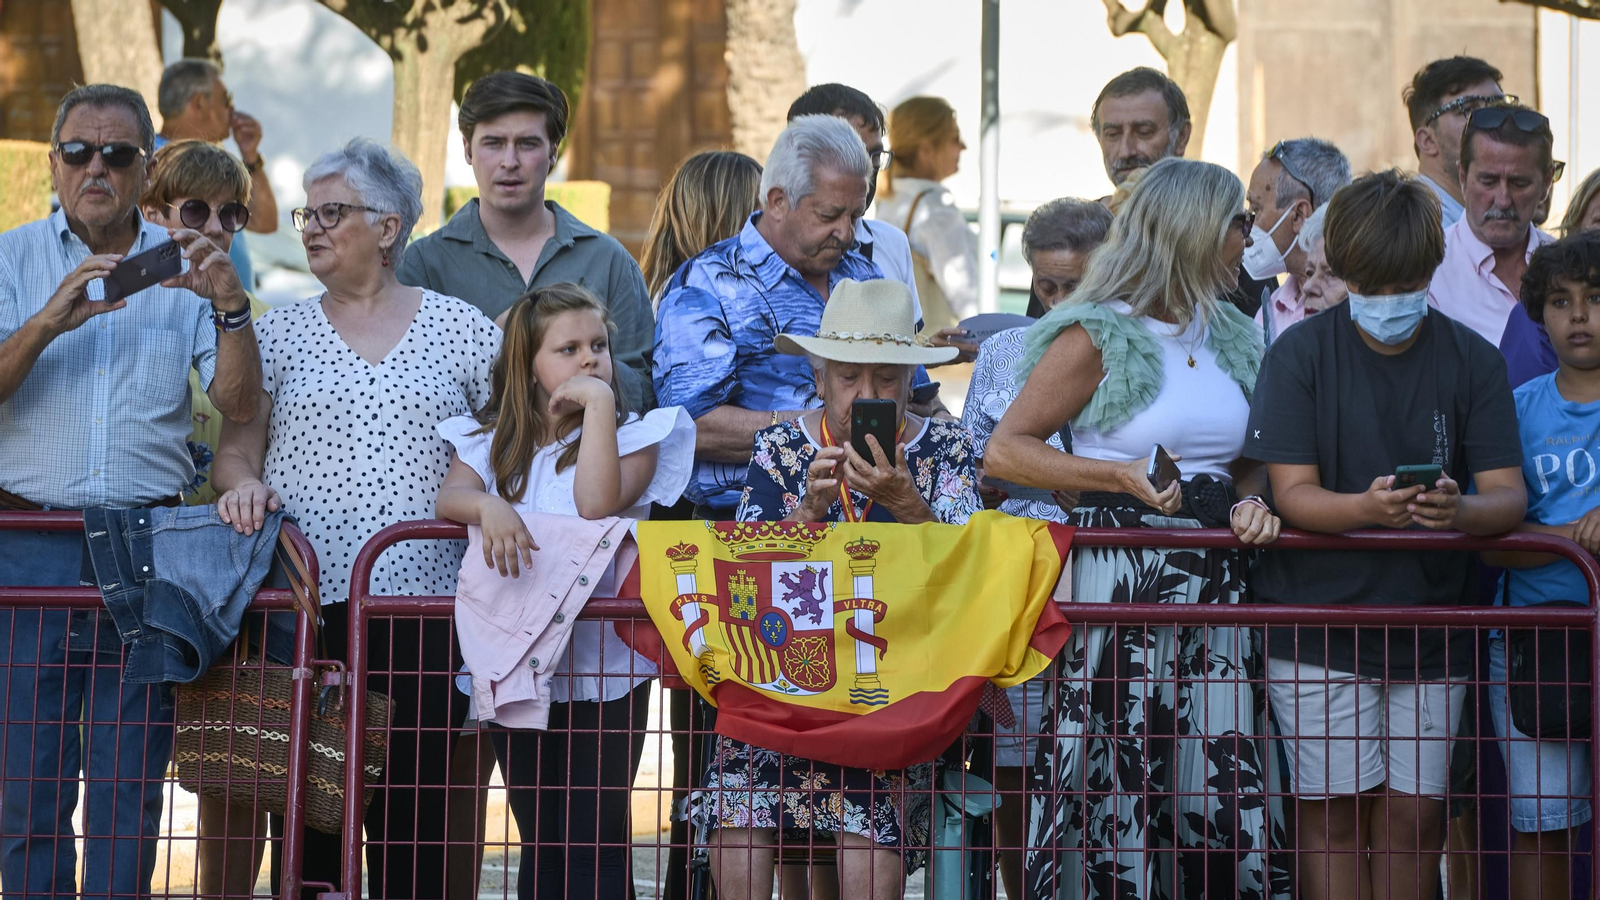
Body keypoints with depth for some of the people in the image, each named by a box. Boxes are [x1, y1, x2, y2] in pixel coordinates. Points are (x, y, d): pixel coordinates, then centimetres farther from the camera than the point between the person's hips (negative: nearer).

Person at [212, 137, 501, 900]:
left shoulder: (461, 329, 9)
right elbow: (235, 449, 11)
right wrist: (242, 484, -11)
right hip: (305, 602, 1)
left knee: (413, 815, -3)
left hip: (424, 607, -1)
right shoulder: (281, 333, 13)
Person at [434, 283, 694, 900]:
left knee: (595, 839, -4)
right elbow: (448, 498, -6)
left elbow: (597, 503, -17)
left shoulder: (633, 435, 1)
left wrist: (600, 404, -16)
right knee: (539, 840, 9)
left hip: (601, 668, -3)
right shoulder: (488, 441, 11)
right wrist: (488, 506, -28)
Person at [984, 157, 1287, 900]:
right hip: (1119, 579, -6)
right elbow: (1005, 451, -6)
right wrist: (1119, 476, -14)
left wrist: (1249, 501, 3)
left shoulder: (1230, 339, 16)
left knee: (1223, 783, 0)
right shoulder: (1099, 338, -4)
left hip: (1215, 581, 6)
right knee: (1114, 783, -6)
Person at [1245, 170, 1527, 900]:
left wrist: (1459, 510, -28)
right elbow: (1292, 492, -9)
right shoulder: (1301, 354, -4)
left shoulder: (1471, 361, 1)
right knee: (1335, 809, -2)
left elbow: (1508, 495, -4)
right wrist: (1366, 507, -31)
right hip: (1320, 621, -2)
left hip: (1430, 623, 2)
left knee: (1414, 810, 4)